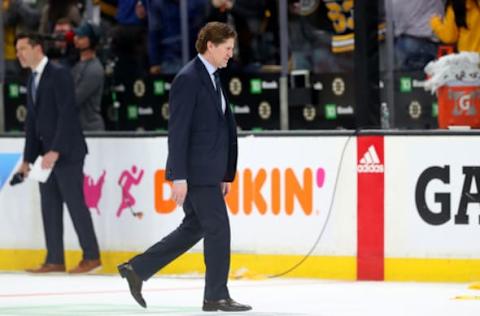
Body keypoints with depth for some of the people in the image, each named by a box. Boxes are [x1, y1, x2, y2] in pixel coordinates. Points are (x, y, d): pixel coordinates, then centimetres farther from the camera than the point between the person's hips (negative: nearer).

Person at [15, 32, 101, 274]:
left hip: (66, 152, -8)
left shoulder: (59, 75, -11)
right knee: (50, 206, 6)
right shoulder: (33, 81, 16)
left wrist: (56, 151, -22)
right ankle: (54, 260, 8)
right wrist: (28, 158, 14)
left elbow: (67, 115, -18)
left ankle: (91, 256, 0)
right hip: (46, 152, 8)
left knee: (75, 203, -6)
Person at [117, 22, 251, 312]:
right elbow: (178, 130, -18)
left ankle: (137, 269, 19)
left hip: (207, 171, 10)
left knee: (194, 228, 14)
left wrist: (225, 175, 20)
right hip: (195, 172, -10)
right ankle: (217, 296, 6)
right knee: (218, 228, -4)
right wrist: (179, 178, -21)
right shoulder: (188, 79, -14)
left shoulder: (212, 79, 15)